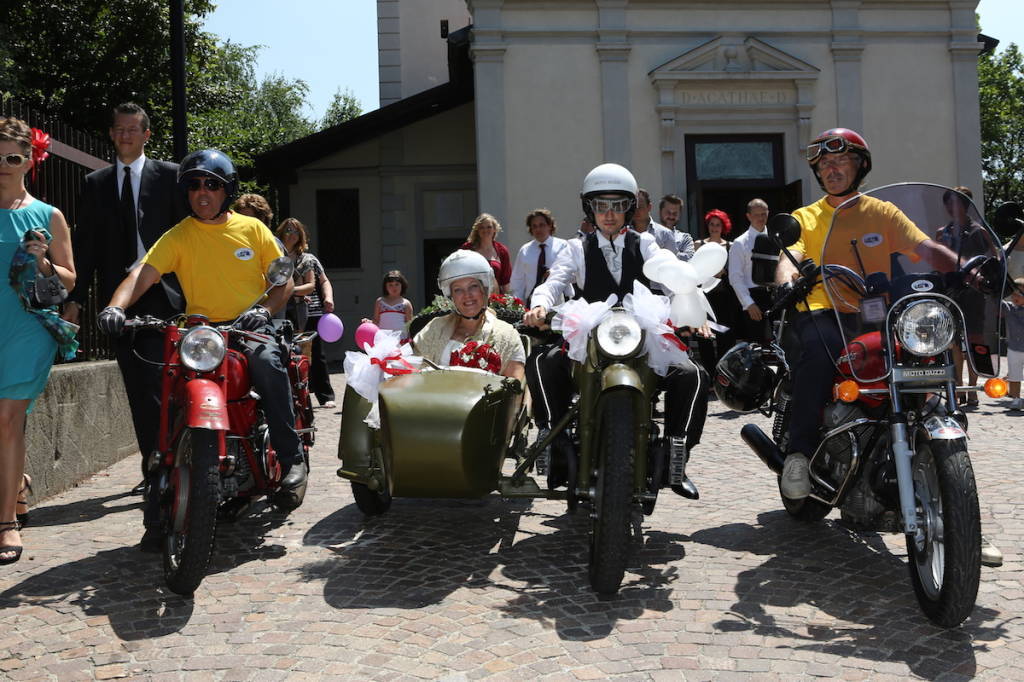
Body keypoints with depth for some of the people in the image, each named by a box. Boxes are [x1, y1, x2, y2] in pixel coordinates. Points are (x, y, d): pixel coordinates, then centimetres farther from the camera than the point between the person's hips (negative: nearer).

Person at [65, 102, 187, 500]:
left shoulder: (169, 175, 6)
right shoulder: (95, 183, 15)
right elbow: (85, 244, 12)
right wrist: (75, 299, 4)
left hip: (161, 294, -4)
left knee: (156, 385, -11)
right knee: (137, 389, 7)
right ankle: (154, 471, 15)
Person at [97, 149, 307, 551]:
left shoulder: (252, 228, 7)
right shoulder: (178, 236, 5)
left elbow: (284, 280, 8)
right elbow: (143, 274, -10)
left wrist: (264, 309, -13)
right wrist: (116, 306, -30)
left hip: (250, 328, -1)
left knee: (268, 360, -35)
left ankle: (291, 457, -22)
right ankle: (159, 511, -7)